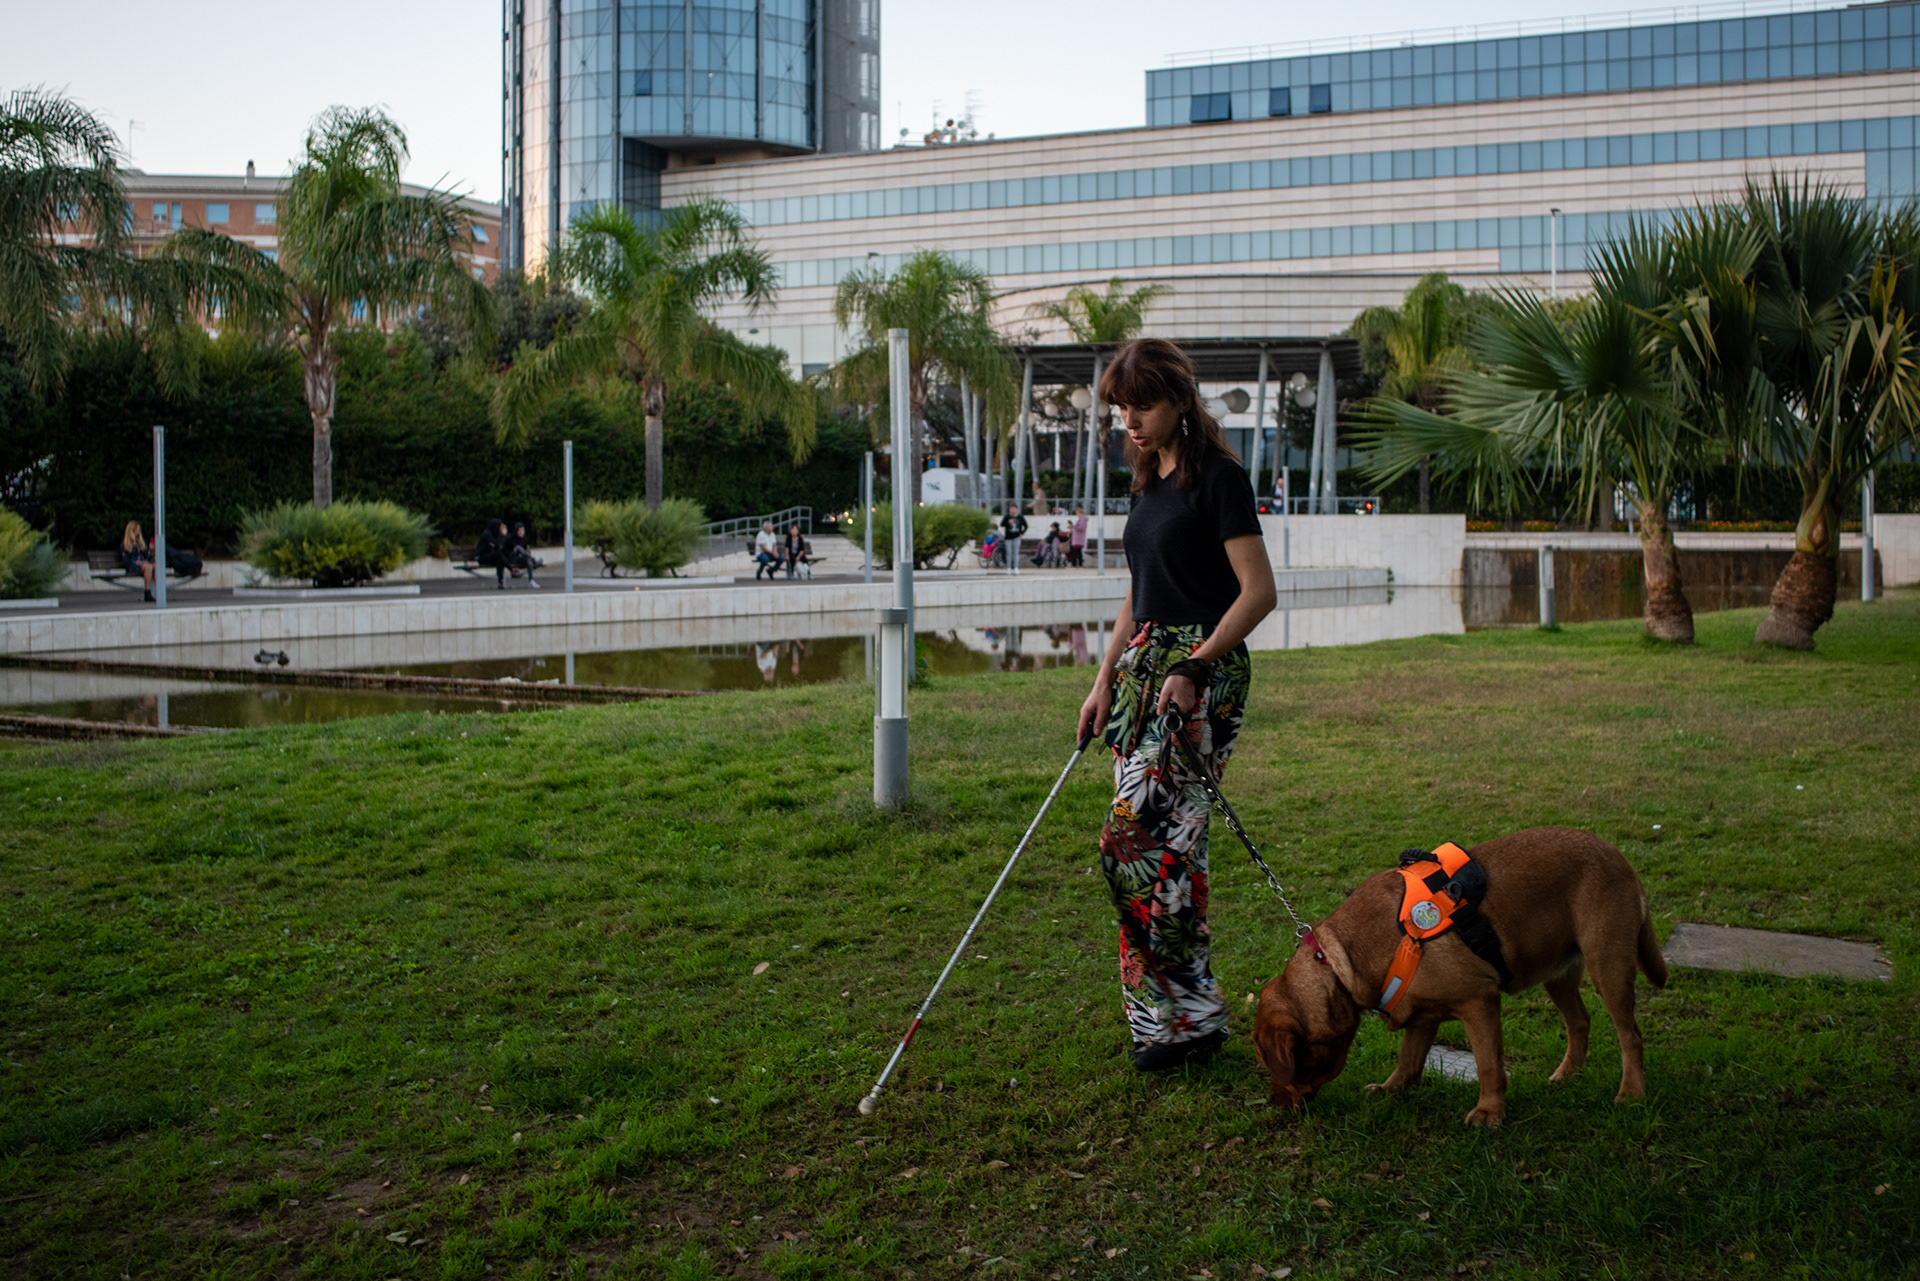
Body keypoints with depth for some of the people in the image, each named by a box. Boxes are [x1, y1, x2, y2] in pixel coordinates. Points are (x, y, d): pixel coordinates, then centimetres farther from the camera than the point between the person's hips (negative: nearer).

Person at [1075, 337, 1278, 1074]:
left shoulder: (1218, 477, -9)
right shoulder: (1149, 482, 16)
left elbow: (1258, 591, -14)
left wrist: (1196, 667, -20)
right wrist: (1105, 680, 16)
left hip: (1201, 673, -8)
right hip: (1144, 667, 8)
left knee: (1137, 842, -13)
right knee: (1165, 846, 8)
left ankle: (1186, 1012, -3)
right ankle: (1177, 1013, 15)